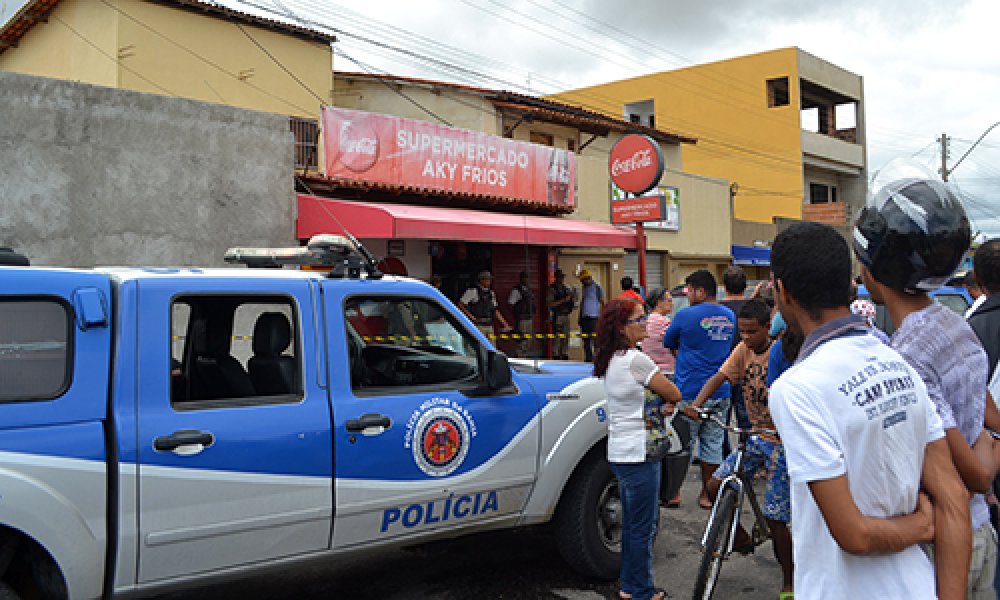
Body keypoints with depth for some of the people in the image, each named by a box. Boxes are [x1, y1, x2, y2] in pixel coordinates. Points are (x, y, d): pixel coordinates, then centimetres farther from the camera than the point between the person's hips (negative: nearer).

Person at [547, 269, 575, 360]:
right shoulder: (552, 289, -5)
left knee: (566, 337, 8)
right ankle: (556, 356, -4)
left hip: (566, 315, 6)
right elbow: (550, 304, -14)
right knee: (557, 338, -7)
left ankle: (565, 356, 14)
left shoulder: (567, 288, 13)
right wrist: (563, 300, -19)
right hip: (557, 316, -6)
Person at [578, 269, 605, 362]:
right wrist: (580, 318, 18)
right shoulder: (584, 288, 16)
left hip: (594, 317, -7)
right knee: (586, 341, 9)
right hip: (585, 318, 7)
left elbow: (602, 303, -6)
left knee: (595, 340, -8)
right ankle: (588, 359, 16)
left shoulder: (597, 287, -5)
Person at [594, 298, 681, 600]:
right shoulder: (636, 359, -20)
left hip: (619, 452, 9)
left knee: (631, 522, 20)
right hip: (639, 453, -9)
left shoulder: (609, 360, 8)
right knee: (643, 527, 3)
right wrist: (667, 401, 10)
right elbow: (674, 394, -11)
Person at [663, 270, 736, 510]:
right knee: (713, 445, 12)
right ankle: (707, 494, 21)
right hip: (721, 391, 5)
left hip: (690, 392, -5)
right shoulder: (730, 316, 7)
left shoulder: (685, 315, -12)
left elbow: (668, 344, 1)